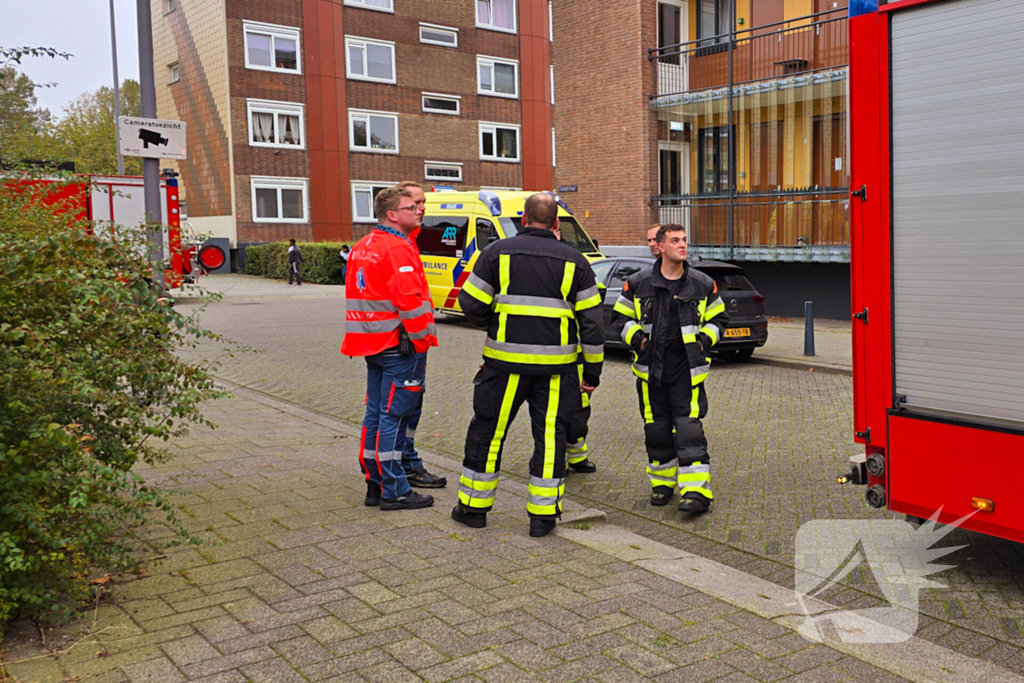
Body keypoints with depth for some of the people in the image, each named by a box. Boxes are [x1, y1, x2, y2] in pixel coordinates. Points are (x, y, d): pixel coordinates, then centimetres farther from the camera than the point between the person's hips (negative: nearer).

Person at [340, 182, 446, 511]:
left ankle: (375, 483, 23)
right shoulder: (398, 248, -14)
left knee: (376, 413, 14)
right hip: (400, 344, -9)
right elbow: (411, 300, -21)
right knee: (394, 415, -4)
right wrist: (425, 337, -12)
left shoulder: (361, 247, 15)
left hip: (372, 344, 9)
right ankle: (394, 492, 2)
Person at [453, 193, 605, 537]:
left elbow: (471, 304, 1)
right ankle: (543, 515, 10)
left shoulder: (497, 253, 0)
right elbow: (591, 320, 4)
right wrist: (593, 367, 11)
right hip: (557, 366, 1)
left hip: (506, 360, 0)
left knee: (487, 431, 11)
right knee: (551, 435, 8)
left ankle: (474, 506, 21)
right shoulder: (574, 261, 3)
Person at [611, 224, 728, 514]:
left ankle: (697, 490, -8)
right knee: (656, 428, 10)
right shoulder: (638, 284, 1)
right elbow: (620, 317, 10)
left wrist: (705, 340, -3)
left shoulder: (703, 284, 3)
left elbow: (718, 318, 15)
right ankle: (663, 482, 26)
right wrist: (636, 338, -7)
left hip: (687, 370, -1)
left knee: (689, 428, -8)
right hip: (651, 369, 1)